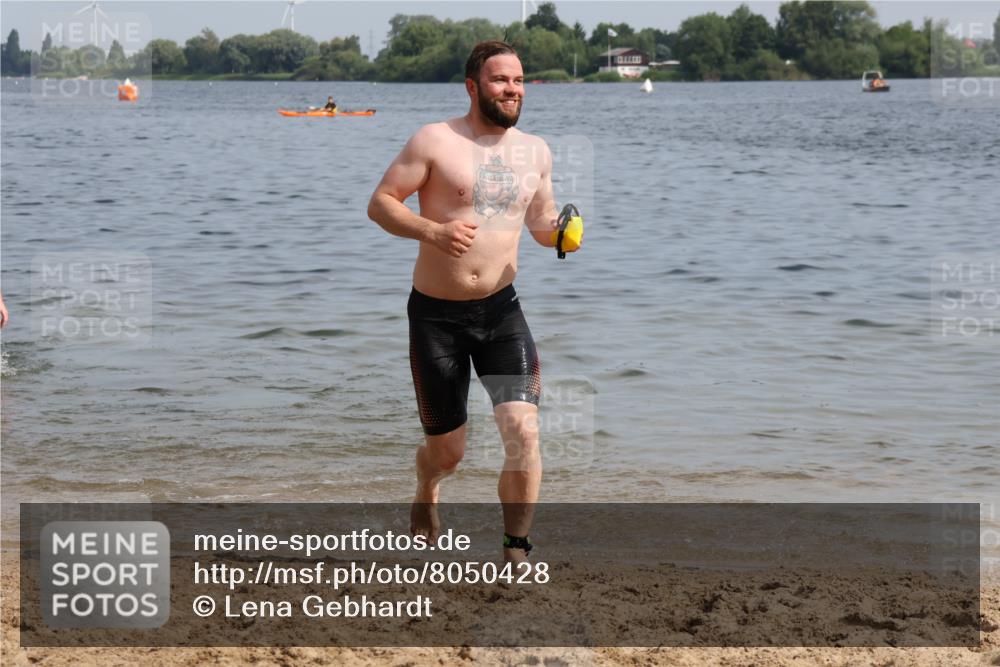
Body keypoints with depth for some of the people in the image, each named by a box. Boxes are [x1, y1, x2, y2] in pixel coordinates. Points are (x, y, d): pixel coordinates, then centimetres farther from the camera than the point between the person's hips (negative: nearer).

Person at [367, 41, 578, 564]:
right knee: (448, 452, 8)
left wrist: (558, 232, -7)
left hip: (501, 310, 3)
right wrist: (432, 231, -25)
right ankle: (426, 491, 46)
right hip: (437, 315, -3)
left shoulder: (535, 152, 7)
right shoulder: (435, 141, -8)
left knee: (523, 429, -18)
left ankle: (517, 555, -10)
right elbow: (379, 204, -8)